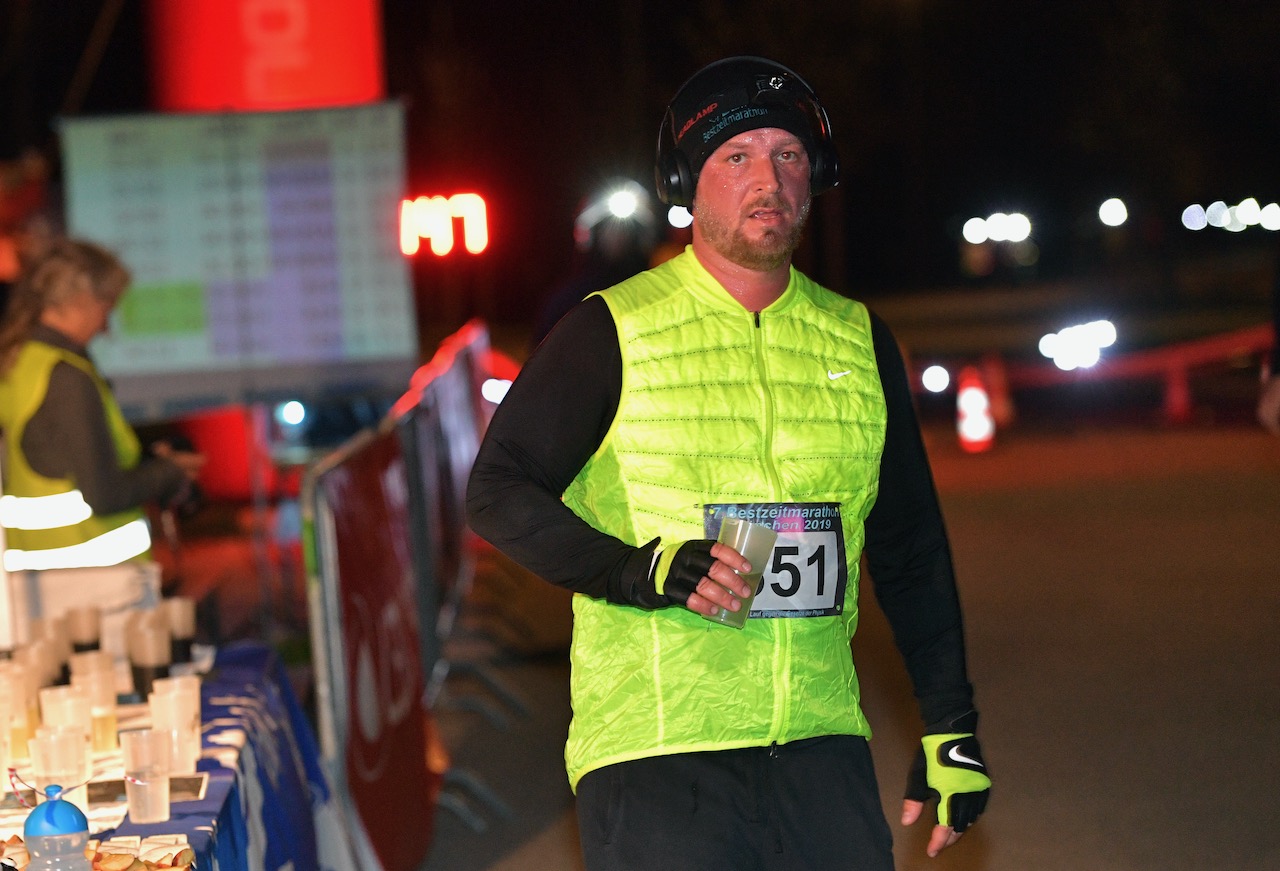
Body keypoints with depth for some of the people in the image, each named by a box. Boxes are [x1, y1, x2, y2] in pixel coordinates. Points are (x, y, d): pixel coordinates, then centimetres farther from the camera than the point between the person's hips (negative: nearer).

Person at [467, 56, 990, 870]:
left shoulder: (858, 341, 13)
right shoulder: (612, 331, 0)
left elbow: (911, 549, 18)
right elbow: (497, 490, -2)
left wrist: (951, 725, 14)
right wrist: (643, 570, -16)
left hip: (822, 743, 4)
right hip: (652, 745, -4)